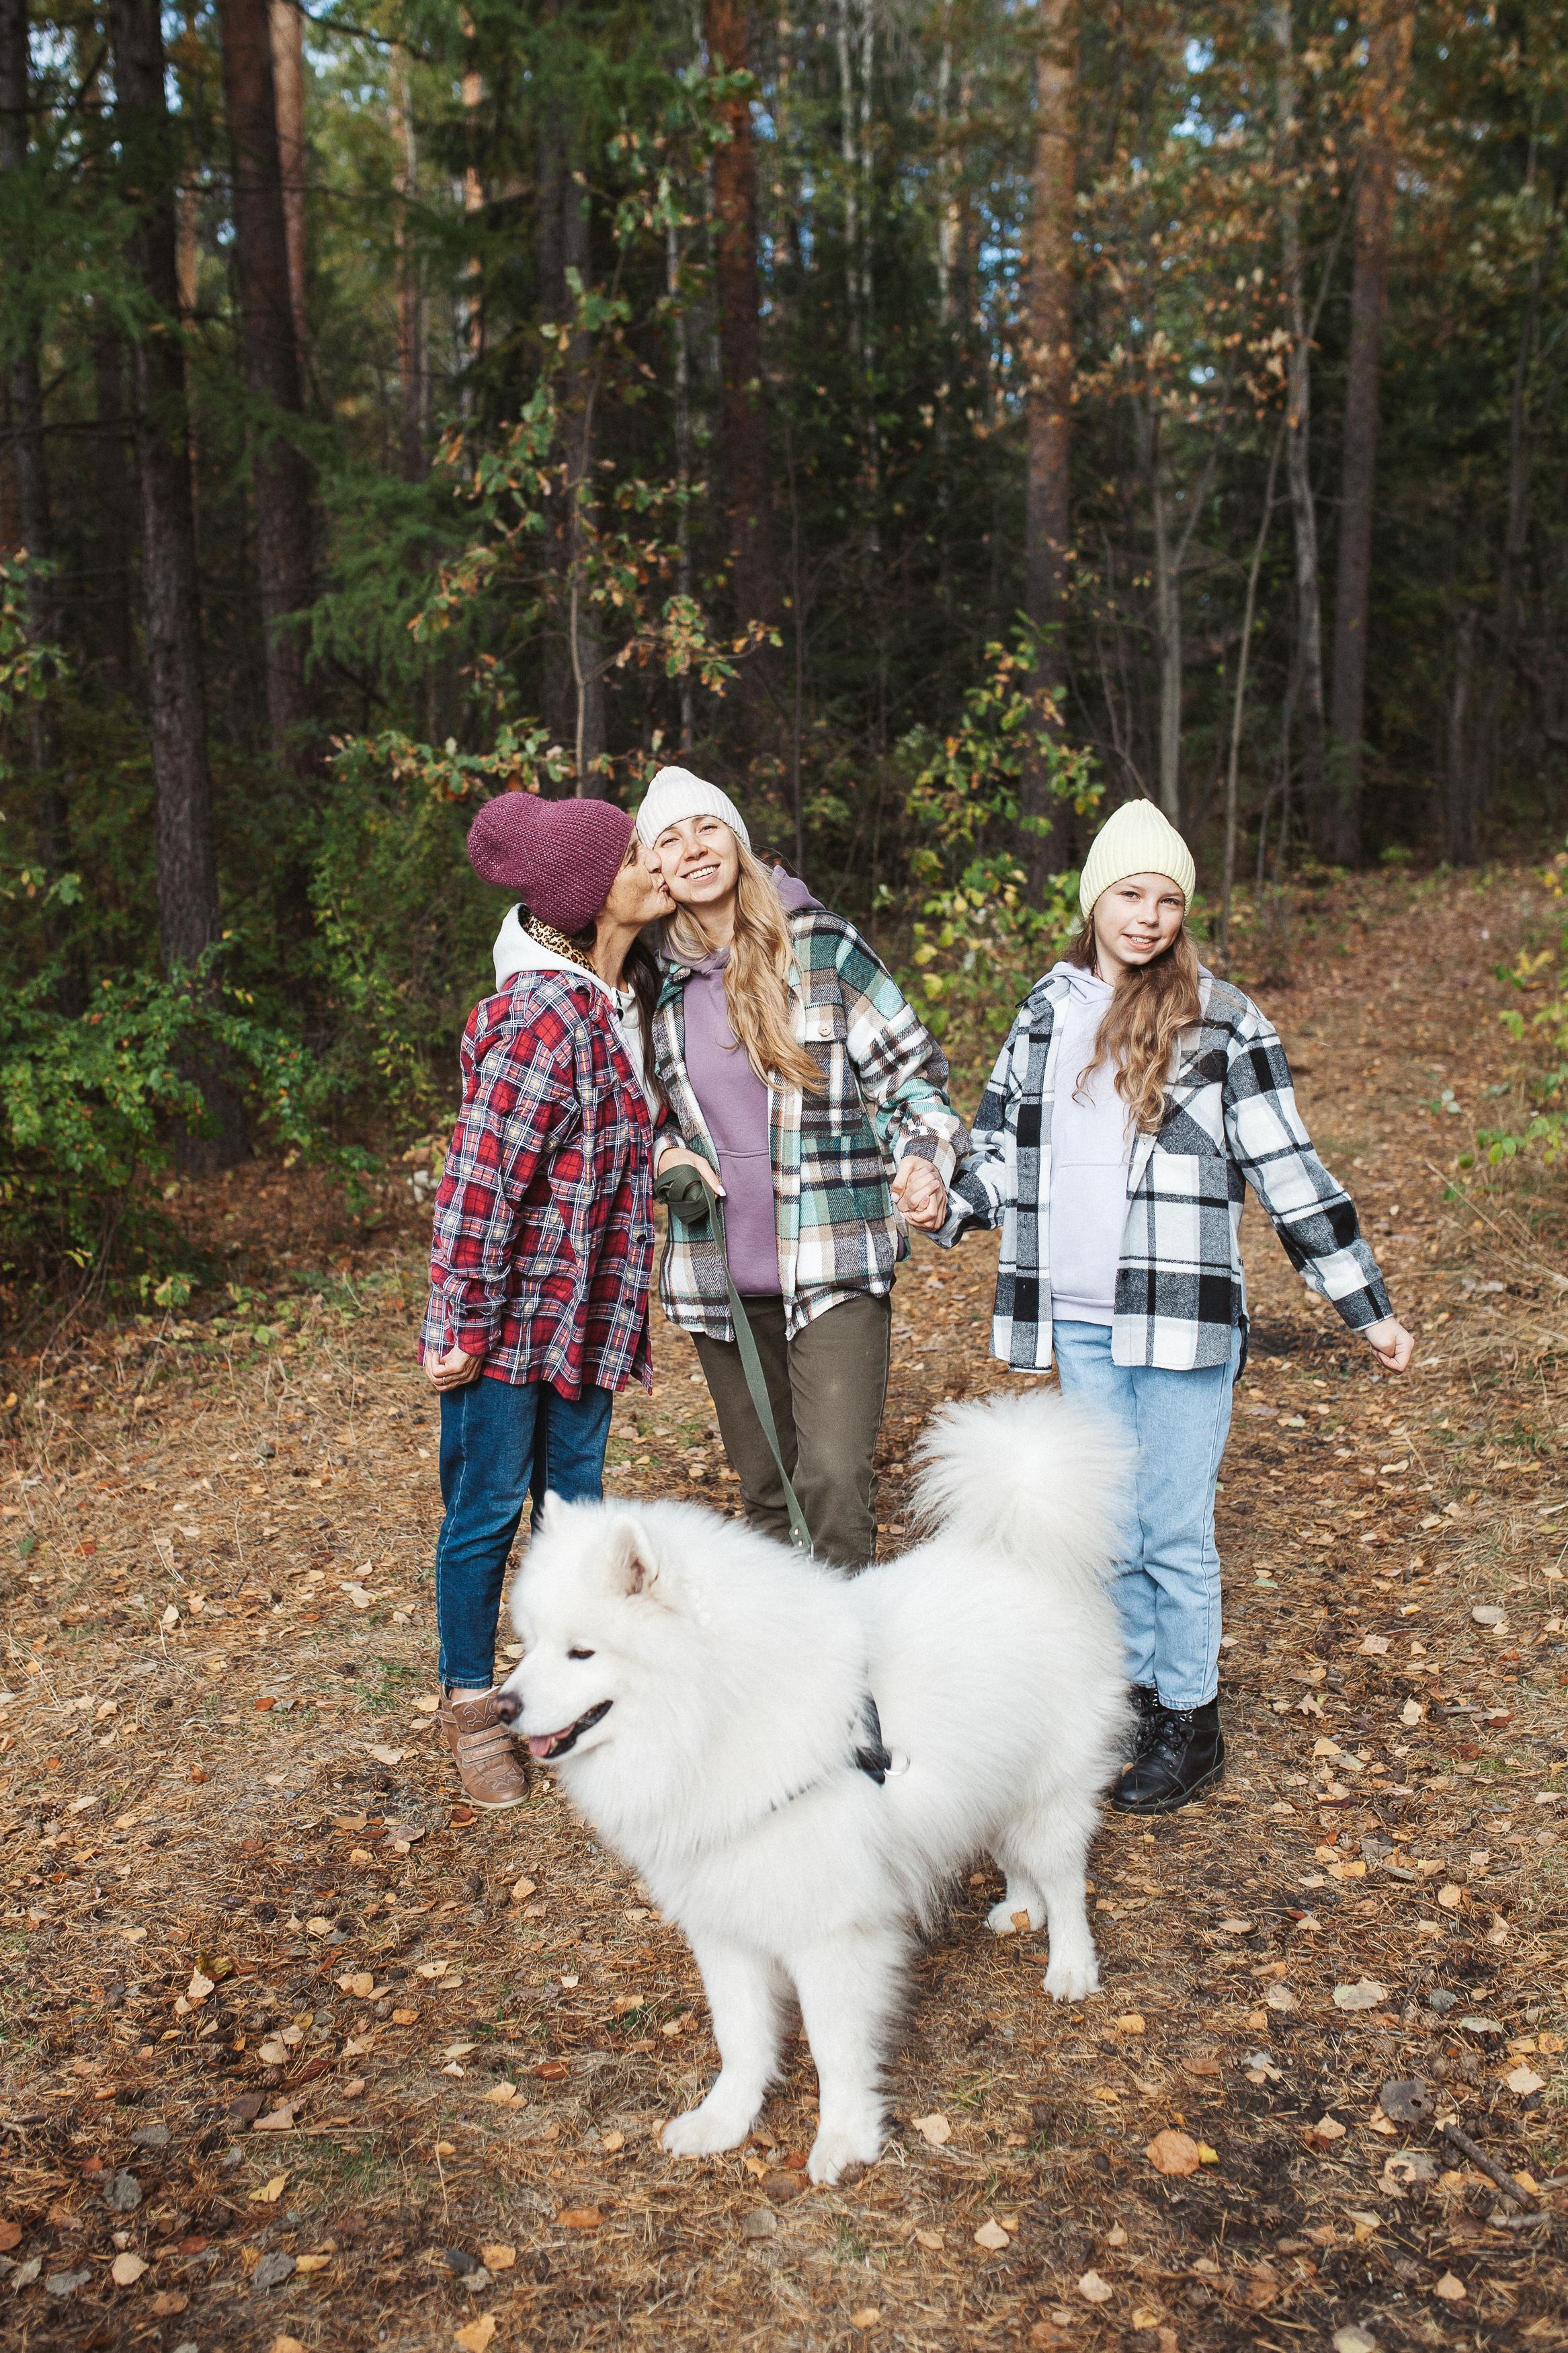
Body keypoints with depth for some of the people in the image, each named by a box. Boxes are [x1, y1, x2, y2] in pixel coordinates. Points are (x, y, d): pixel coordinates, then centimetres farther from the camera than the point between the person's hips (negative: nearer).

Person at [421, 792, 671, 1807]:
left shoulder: (626, 997, 3)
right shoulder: (543, 1017, -23)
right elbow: (480, 1176, -21)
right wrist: (460, 1326, -17)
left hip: (587, 1306, 8)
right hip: (510, 1313, -8)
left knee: (575, 1500, 17)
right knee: (488, 1510, 7)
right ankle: (472, 1707, 25)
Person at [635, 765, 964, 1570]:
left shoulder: (822, 945, -3)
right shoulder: (655, 978, 7)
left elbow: (913, 1071, 1)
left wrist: (925, 1160, -18)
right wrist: (667, 1154, -1)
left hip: (834, 1268, -4)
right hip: (720, 1273, 4)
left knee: (835, 1481, -12)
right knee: (765, 1493, 14)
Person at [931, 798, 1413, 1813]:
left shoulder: (1224, 1024, -3)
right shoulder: (1046, 1011, 9)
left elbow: (1289, 1172, -2)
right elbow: (1005, 1147, 16)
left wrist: (1368, 1308, -2)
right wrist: (944, 1205, -5)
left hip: (1180, 1317, -4)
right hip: (1076, 1319, 4)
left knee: (1175, 1529, 3)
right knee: (1107, 1526, 13)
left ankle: (1190, 1722, 20)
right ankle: (1134, 1693, 30)